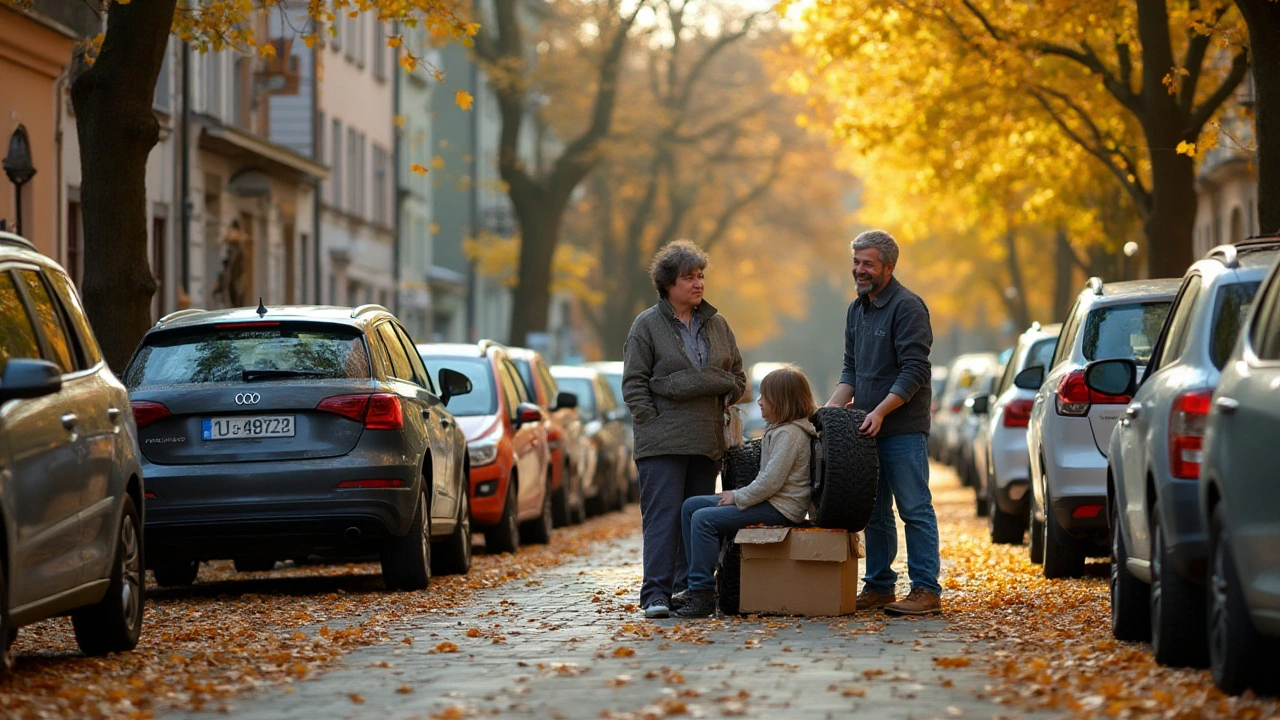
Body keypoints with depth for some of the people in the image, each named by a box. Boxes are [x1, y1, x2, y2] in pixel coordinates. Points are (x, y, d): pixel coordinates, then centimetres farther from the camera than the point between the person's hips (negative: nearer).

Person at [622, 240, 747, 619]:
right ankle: (656, 593, -12)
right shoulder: (647, 325, 0)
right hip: (662, 444, -5)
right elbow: (633, 383, -2)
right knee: (662, 516, -10)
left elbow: (737, 375, 22)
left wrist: (723, 404, 8)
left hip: (706, 443, 5)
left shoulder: (717, 324, 14)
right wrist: (653, 423, -9)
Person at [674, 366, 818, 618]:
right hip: (769, 501, 11)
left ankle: (702, 594, -22)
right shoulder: (779, 429, 18)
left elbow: (771, 481, -23)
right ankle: (697, 586, 7)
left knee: (704, 519, -24)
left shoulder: (789, 434, -16)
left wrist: (738, 497, -13)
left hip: (780, 509, -11)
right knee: (691, 506, 10)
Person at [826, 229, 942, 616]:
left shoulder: (907, 307, -10)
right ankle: (878, 587, 18)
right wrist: (833, 406, 5)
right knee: (875, 512, 12)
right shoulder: (856, 310, 16)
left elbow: (914, 372, -16)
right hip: (867, 427, 8)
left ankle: (926, 590, -7)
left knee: (915, 509, -7)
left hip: (903, 429, -8)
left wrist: (881, 411, -22)